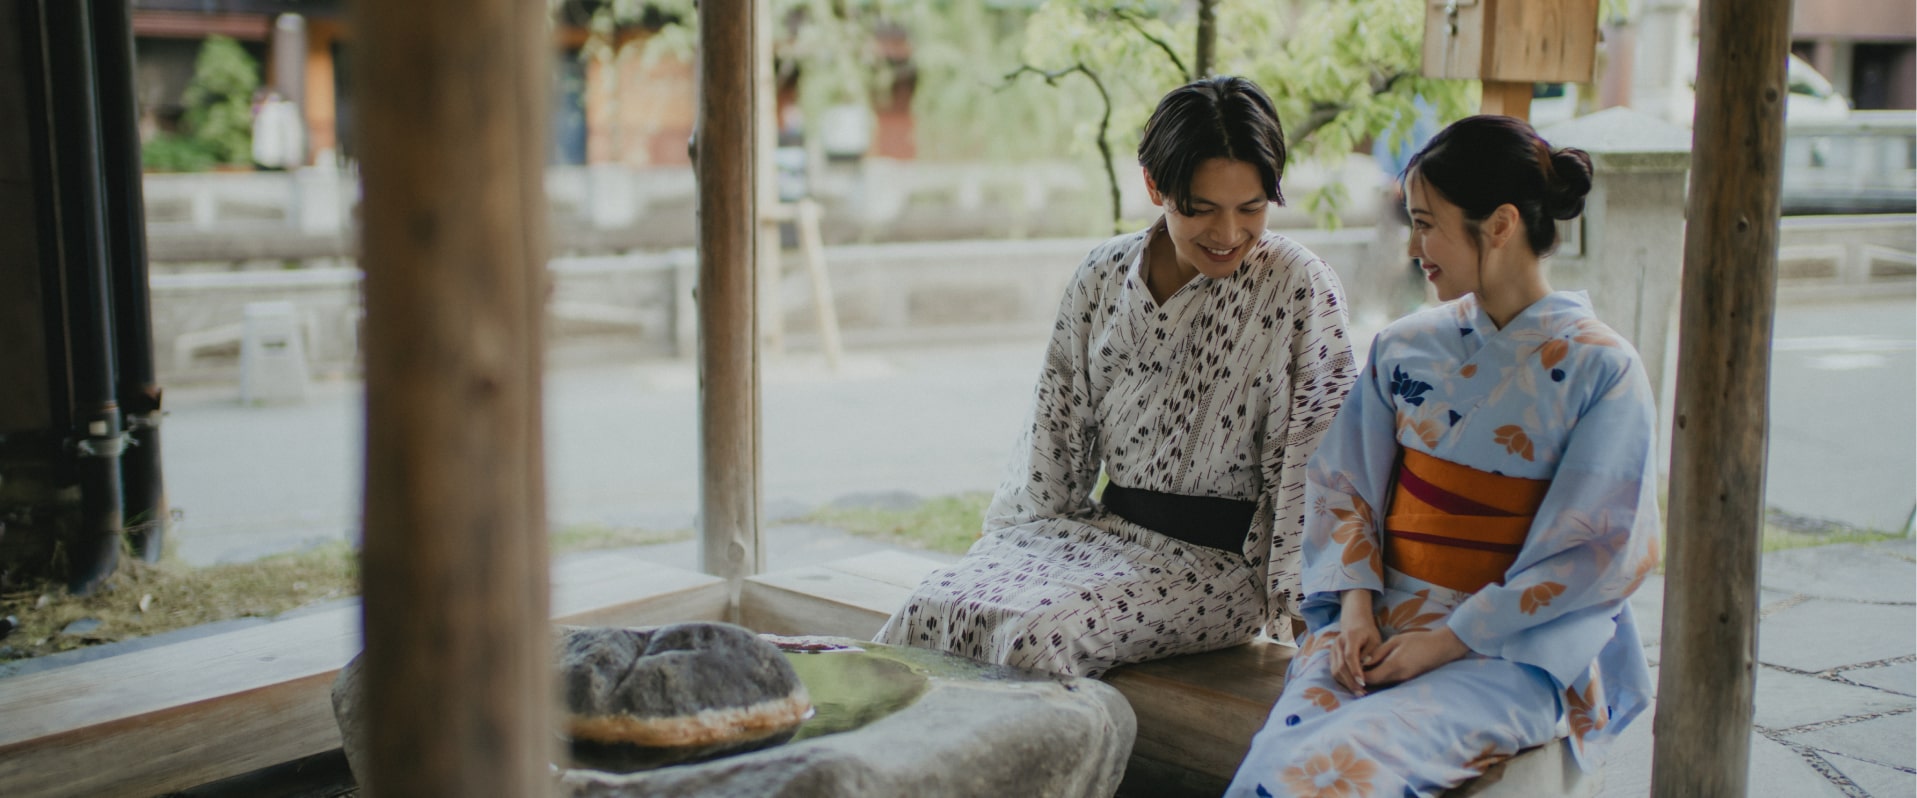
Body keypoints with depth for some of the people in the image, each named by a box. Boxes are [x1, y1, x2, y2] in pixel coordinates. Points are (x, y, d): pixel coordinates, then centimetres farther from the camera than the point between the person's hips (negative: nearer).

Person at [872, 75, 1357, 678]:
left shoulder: (1299, 289, -9)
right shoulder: (1104, 276, 4)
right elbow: (1057, 429, 11)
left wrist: (1307, 606, -15)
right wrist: (1018, 542, 7)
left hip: (1218, 560, -4)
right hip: (1103, 530, 5)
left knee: (1040, 630, -29)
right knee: (935, 606, -17)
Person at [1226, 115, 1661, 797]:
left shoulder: (1601, 371, -6)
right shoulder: (1404, 348, 8)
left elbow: (1599, 555, -8)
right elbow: (1344, 487, 12)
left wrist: (1448, 641, -12)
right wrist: (1356, 604, -5)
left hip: (1511, 651, -4)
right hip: (1380, 621, 4)